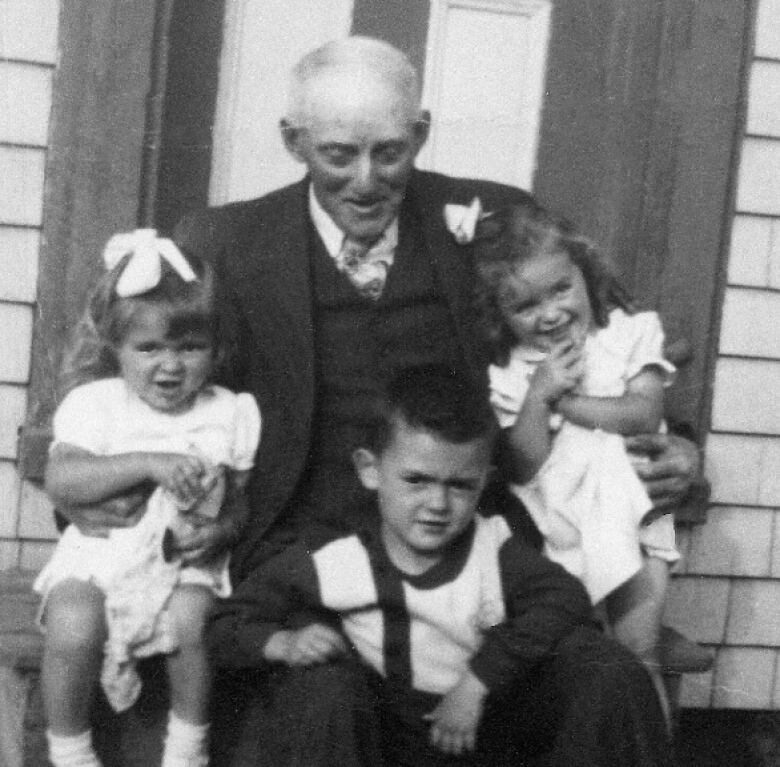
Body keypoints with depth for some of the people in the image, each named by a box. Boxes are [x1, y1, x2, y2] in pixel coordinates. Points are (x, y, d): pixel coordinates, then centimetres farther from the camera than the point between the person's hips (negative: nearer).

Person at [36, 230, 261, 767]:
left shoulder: (230, 413, 4)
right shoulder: (94, 405, -2)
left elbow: (242, 498, 10)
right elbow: (60, 482, -15)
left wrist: (221, 528, -13)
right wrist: (148, 462, -24)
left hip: (185, 563, 1)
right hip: (99, 554, -1)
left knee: (191, 623, -28)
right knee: (72, 631, -28)